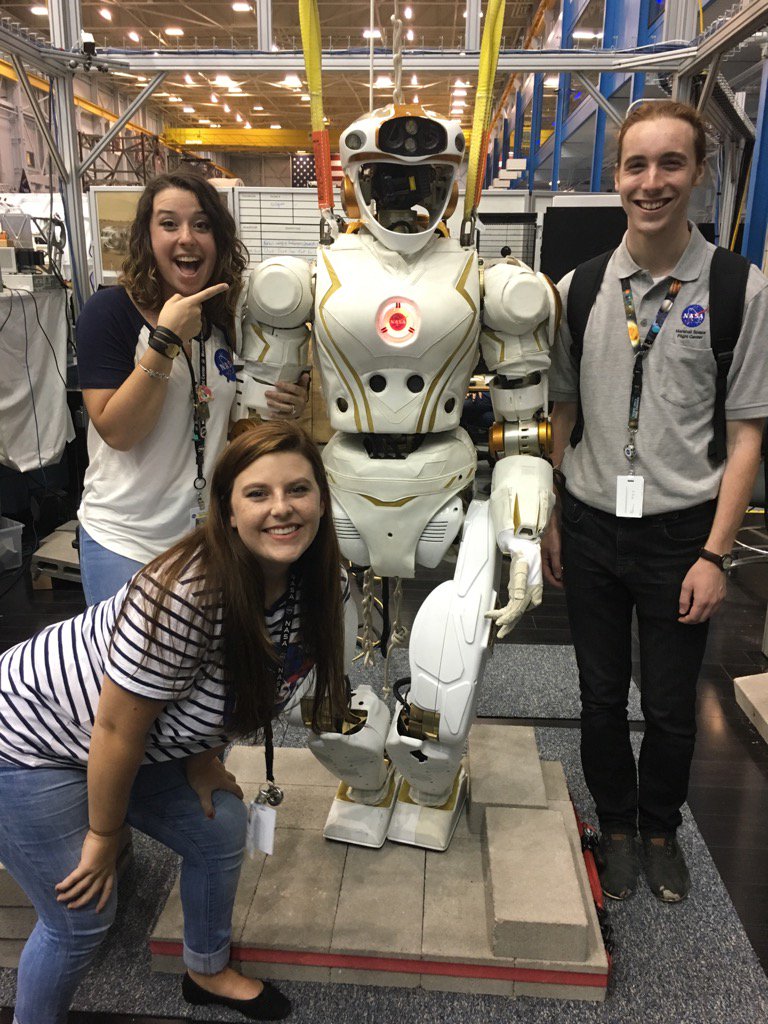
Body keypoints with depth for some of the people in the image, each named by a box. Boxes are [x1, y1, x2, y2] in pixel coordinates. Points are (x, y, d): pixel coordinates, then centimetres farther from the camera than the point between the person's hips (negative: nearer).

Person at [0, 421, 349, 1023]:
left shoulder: (320, 586, -13)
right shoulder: (187, 594, -38)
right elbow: (117, 729, -26)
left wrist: (202, 755, 2)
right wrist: (104, 837, -11)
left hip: (141, 744, 8)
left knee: (222, 832, 15)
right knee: (84, 918, 1)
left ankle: (208, 973, 44)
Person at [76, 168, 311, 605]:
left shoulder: (229, 317, 3)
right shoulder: (110, 311, -11)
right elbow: (117, 431, -19)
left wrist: (281, 408, -9)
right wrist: (166, 338, -25)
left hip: (211, 533, 5)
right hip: (126, 543, -4)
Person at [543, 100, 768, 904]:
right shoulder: (578, 289, 2)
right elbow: (557, 414, 7)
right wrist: (549, 522, 4)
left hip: (680, 530, -2)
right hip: (590, 526, 2)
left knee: (671, 707, 12)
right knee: (601, 697, 15)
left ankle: (661, 828, 40)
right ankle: (615, 826, 39)